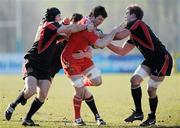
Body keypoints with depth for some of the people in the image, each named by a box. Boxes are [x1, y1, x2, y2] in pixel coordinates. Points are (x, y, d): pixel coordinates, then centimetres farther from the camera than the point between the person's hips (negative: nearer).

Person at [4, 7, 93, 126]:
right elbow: (69, 29, -18)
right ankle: (12, 106, -1)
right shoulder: (49, 25, -8)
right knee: (31, 90, -25)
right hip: (32, 63, -9)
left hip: (45, 67, 9)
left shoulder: (53, 28, 19)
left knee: (42, 95, -7)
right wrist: (86, 27, -13)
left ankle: (27, 119, 5)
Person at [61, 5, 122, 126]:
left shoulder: (89, 24, 1)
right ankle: (77, 119, 12)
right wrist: (114, 32, -27)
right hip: (70, 59, -9)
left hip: (82, 56, 9)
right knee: (81, 91, -7)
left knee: (97, 81, -2)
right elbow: (100, 44, -35)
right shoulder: (85, 26, -29)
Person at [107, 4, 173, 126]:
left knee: (151, 89, -4)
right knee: (135, 79, -5)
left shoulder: (137, 23, -11)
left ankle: (152, 117, 15)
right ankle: (138, 113, 1)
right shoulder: (133, 36, 17)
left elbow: (120, 35, -22)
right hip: (151, 60, 9)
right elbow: (122, 51, 20)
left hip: (163, 59, -9)